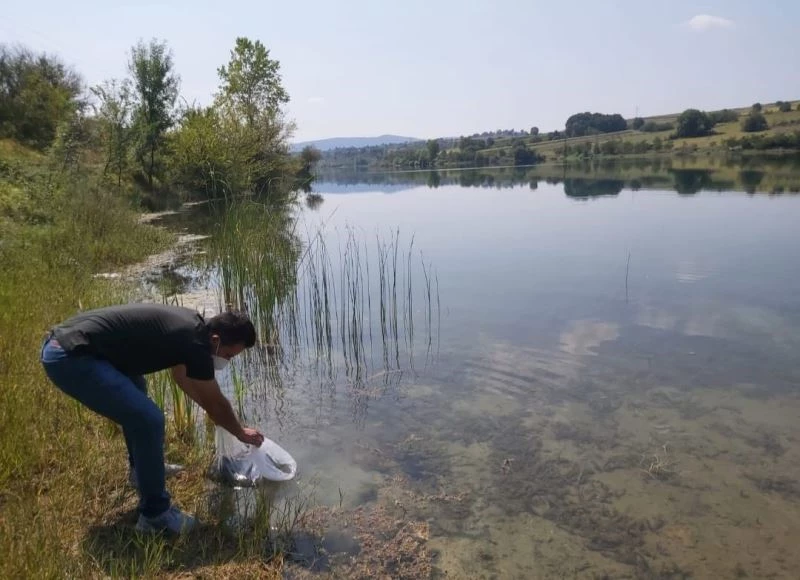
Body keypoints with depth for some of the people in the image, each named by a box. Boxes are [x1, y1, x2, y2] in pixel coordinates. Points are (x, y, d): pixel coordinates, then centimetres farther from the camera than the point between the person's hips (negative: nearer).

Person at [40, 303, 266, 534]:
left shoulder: (189, 325, 12)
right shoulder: (194, 343, -14)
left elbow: (181, 375, 32)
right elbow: (216, 403, 0)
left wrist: (213, 411, 41)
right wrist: (240, 433, 18)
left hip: (62, 343, 11)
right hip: (69, 358, -11)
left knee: (134, 390, 30)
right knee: (148, 420, -13)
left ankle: (142, 467, 43)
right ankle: (155, 514, 3)